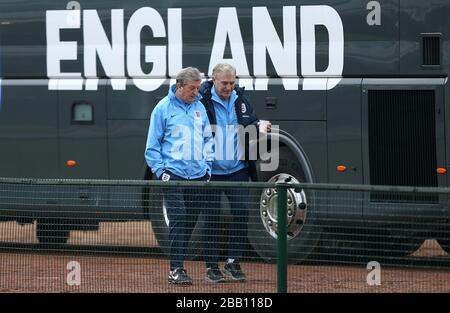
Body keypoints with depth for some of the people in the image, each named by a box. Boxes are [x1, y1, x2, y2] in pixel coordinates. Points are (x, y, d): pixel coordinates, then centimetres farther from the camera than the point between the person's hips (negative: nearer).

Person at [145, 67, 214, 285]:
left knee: (191, 222, 7)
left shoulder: (199, 108, 12)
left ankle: (178, 263, 17)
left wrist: (207, 165, 9)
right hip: (173, 175, -5)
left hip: (198, 176, 5)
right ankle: (176, 269, -12)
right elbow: (152, 146, -1)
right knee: (178, 219, -13)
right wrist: (161, 171, -9)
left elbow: (208, 139, 20)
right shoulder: (164, 108, -2)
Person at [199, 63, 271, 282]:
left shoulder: (240, 100, 8)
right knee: (212, 218, 3)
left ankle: (233, 262, 5)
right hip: (211, 171, -3)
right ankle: (212, 266, 12)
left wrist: (261, 127, -4)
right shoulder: (202, 101, -8)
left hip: (237, 170, 3)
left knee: (241, 212, -6)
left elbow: (251, 124, 20)